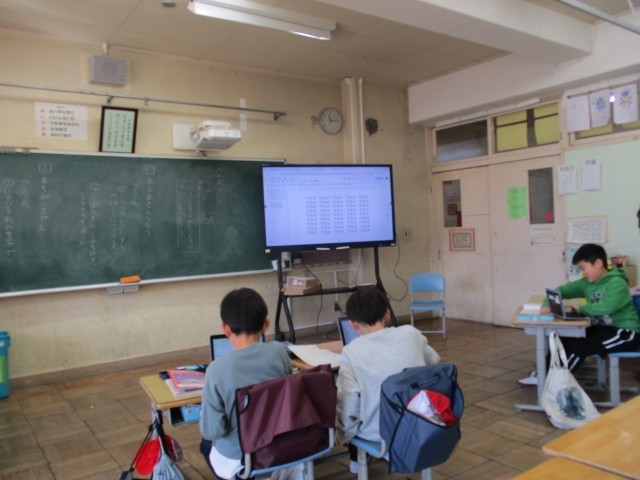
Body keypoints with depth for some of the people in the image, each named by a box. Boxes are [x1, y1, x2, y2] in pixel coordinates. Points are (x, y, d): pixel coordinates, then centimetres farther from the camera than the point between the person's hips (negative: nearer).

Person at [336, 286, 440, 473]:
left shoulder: (351, 351, -15)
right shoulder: (411, 333, -6)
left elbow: (349, 404, -16)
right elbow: (434, 361, 13)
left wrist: (343, 435, 2)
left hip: (379, 432, -3)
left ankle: (357, 459, 36)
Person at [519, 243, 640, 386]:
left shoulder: (617, 283, -20)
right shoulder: (586, 283, 3)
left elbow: (606, 307, -37)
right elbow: (562, 290, 12)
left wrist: (581, 308, -19)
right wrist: (547, 304, -8)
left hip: (625, 332, -8)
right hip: (604, 327, 8)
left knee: (580, 346, -22)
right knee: (566, 339, -5)